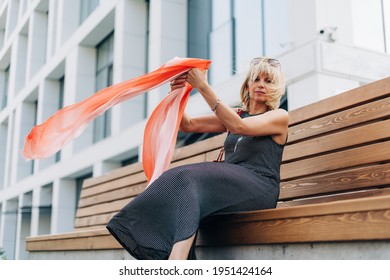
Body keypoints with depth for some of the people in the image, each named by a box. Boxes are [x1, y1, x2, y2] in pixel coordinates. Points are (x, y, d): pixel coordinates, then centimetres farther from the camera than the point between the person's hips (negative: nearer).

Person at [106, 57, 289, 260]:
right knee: (180, 185, -27)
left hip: (259, 188, -5)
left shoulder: (280, 116, 8)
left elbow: (238, 126, -11)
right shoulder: (235, 114, 24)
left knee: (189, 179, -31)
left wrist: (203, 87, -16)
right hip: (230, 186, 5)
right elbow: (188, 125, 14)